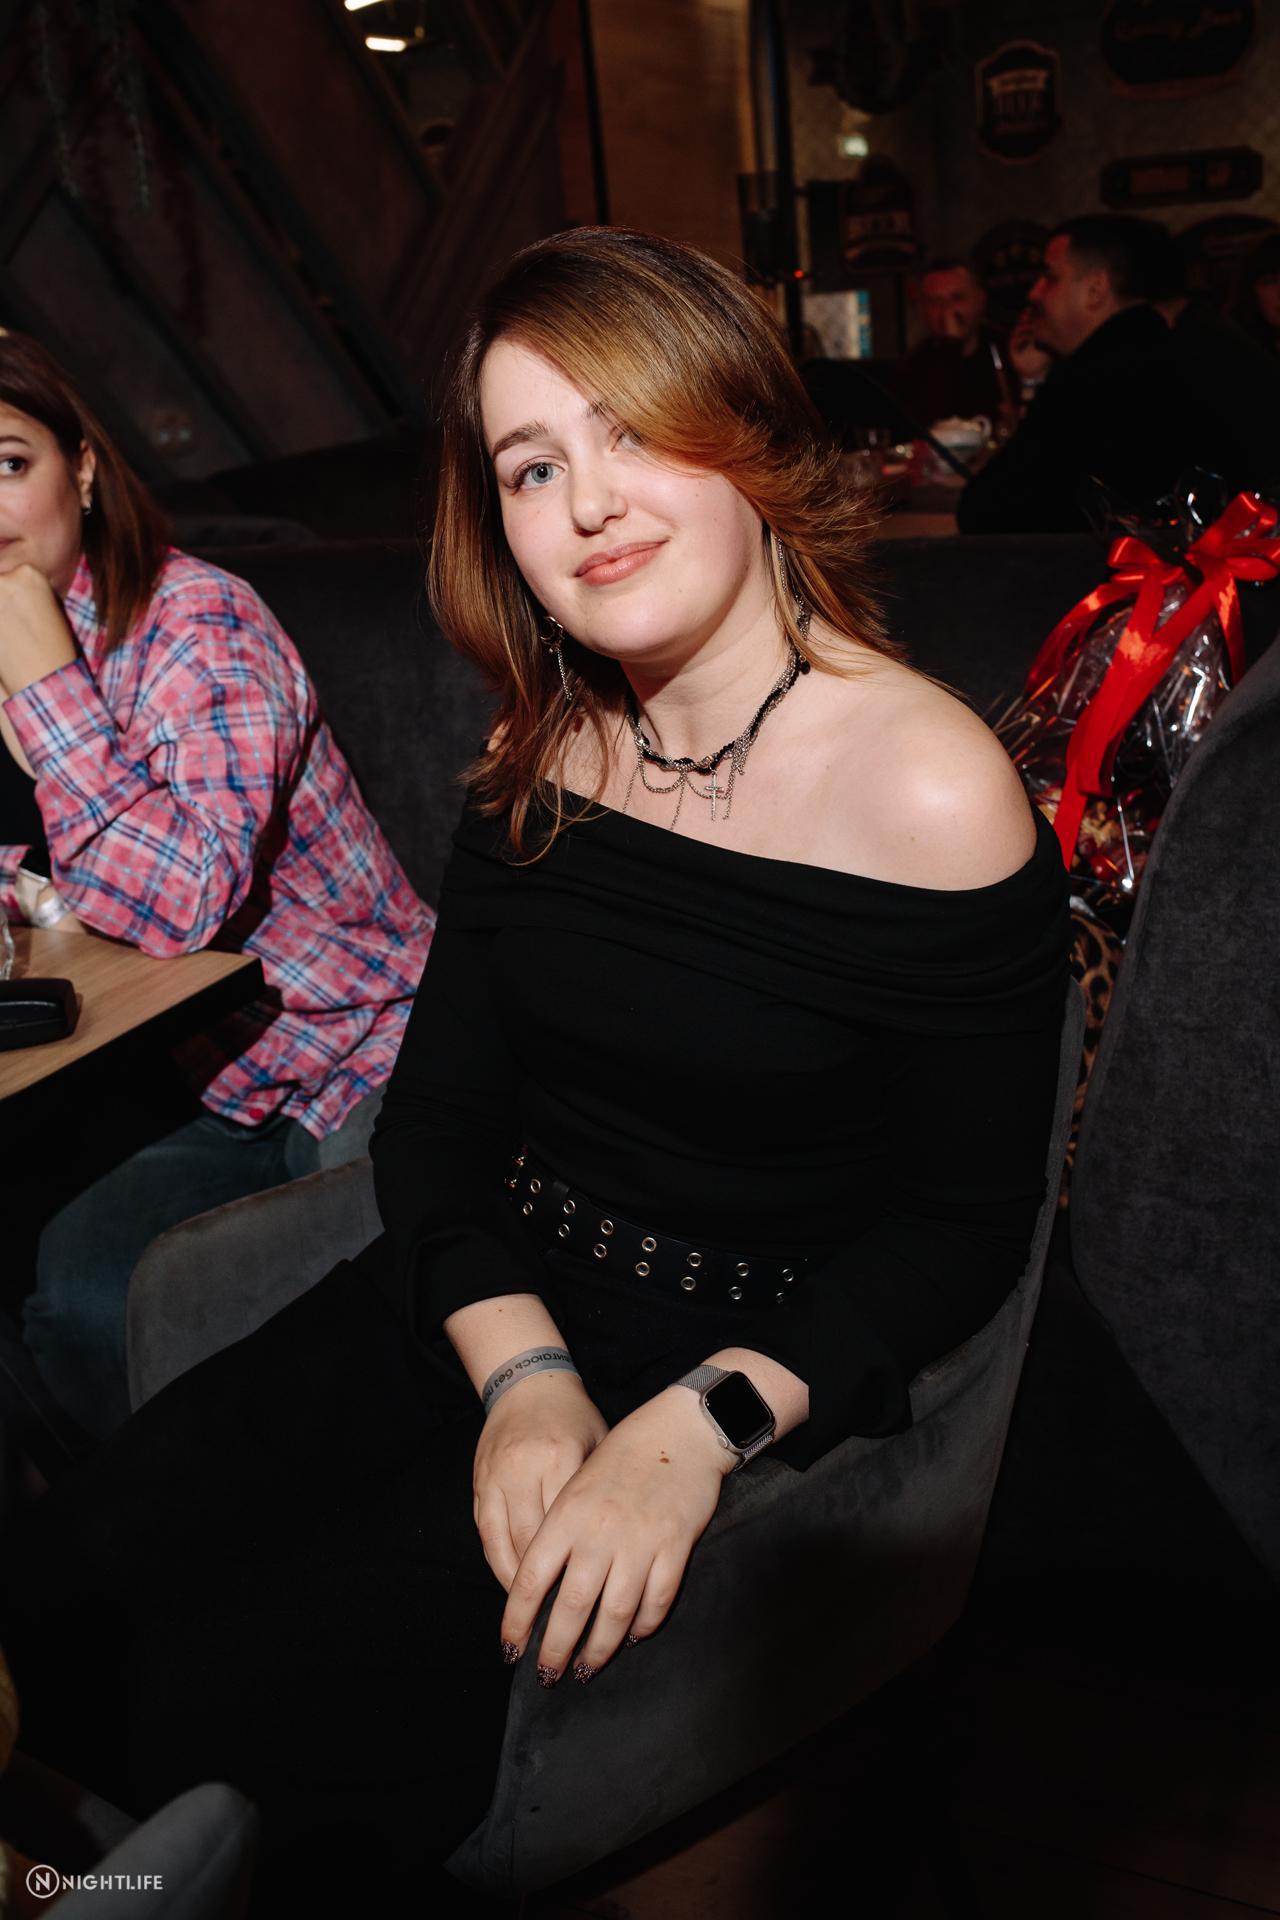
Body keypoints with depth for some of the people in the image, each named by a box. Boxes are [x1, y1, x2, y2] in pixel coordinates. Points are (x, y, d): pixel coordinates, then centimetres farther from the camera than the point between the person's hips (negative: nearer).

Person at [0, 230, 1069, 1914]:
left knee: (219, 1694, -14)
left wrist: (699, 1424, -23)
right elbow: (435, 1111, 1)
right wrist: (522, 1368, -15)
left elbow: (963, 1225, -11)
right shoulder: (543, 757, 2)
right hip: (482, 1290, 6)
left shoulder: (933, 793, -16)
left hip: (756, 1353, -5)